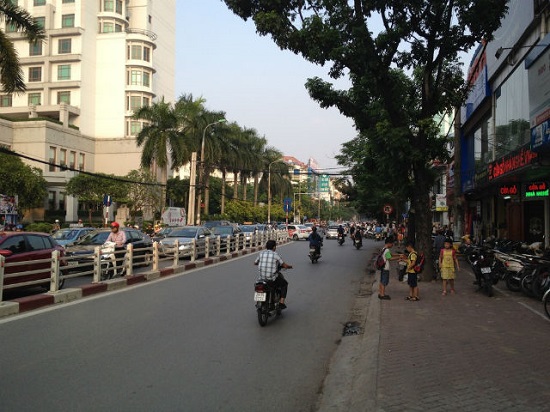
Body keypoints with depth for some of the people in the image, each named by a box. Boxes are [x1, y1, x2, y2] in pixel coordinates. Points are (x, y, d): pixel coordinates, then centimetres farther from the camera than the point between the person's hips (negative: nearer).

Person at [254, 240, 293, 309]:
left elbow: (255, 263, 18)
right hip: (272, 279, -4)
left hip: (261, 278, 4)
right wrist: (289, 266, 17)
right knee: (284, 284, 23)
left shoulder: (261, 253, 4)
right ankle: (281, 302, 13)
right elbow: (285, 265, -5)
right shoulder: (275, 254, -7)